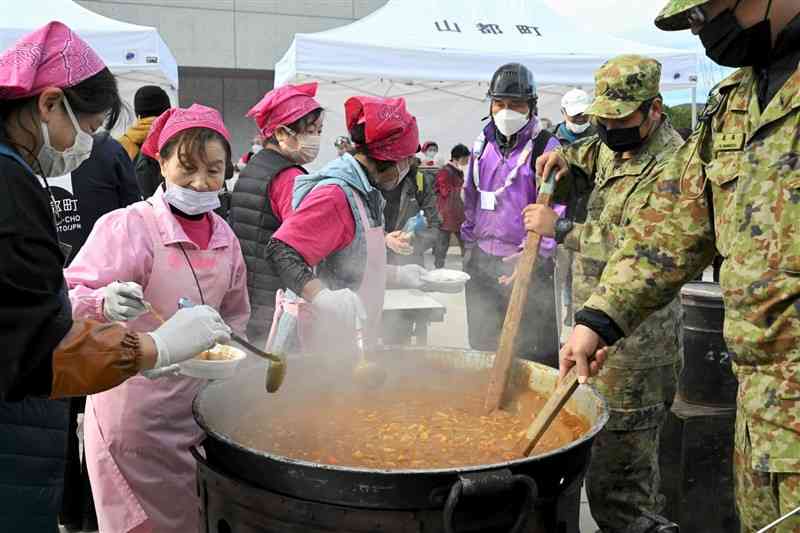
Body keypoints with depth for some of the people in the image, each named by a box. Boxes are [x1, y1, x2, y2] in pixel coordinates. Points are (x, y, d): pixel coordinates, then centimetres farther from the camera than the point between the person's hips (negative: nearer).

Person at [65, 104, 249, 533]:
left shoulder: (224, 235, 4)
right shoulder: (127, 226, -14)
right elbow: (68, 299, -21)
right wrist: (103, 303, -40)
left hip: (200, 406, 6)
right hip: (137, 411, -5)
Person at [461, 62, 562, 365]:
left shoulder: (545, 147, -8)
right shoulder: (483, 144, 10)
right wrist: (468, 244, 16)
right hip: (482, 261, 6)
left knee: (535, 353, -1)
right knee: (482, 346, 18)